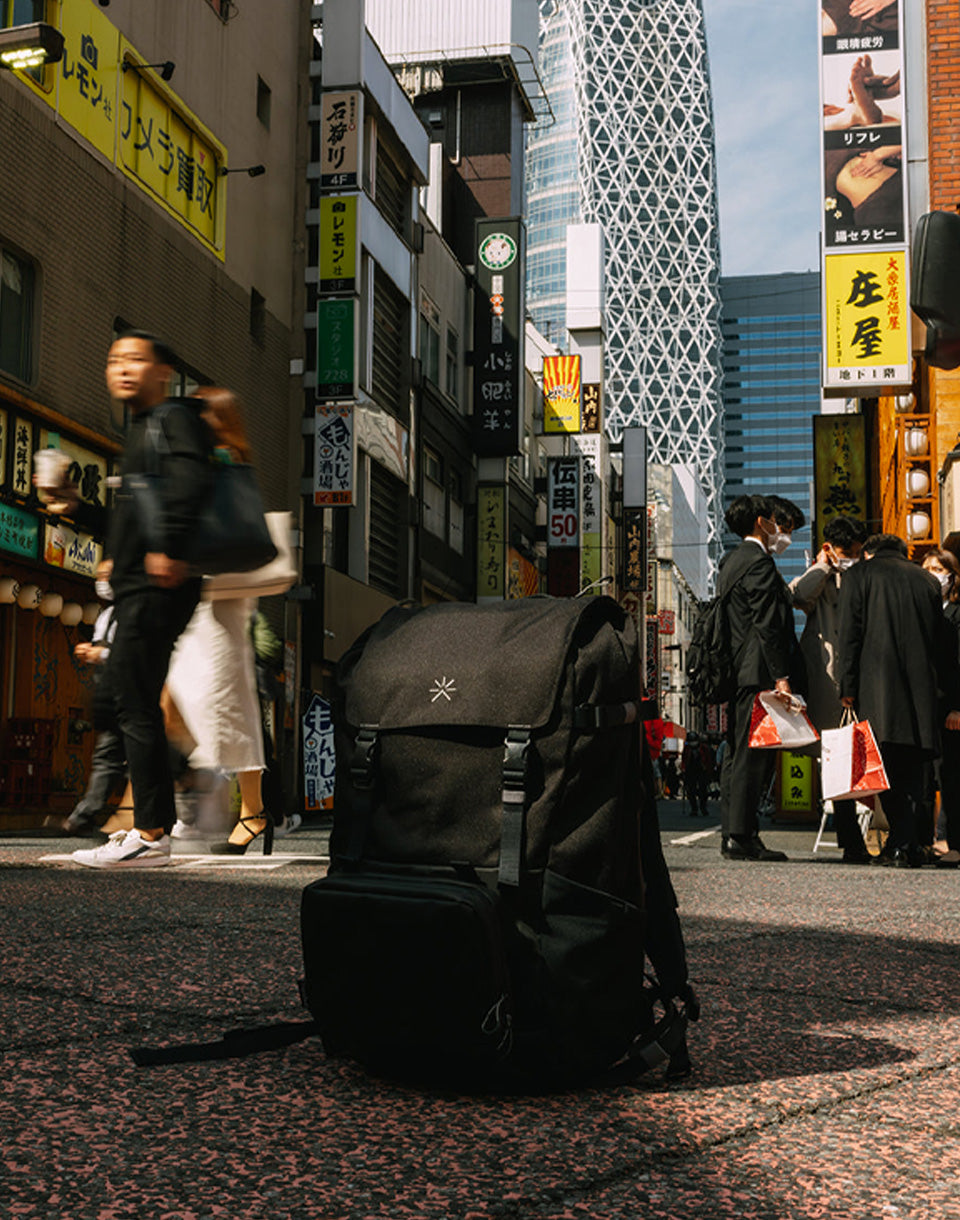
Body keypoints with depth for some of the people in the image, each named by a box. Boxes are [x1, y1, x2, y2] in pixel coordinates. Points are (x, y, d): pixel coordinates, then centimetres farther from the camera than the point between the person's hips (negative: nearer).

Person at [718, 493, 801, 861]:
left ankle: (733, 834, 13)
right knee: (752, 756, -8)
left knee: (737, 754, 10)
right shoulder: (759, 562, -11)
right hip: (757, 673, -10)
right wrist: (781, 676, -17)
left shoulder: (731, 562, 19)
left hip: (734, 673, 10)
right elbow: (767, 626, -17)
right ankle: (740, 836, -7)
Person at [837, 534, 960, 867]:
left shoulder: (858, 574, 8)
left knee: (888, 765, 0)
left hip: (878, 689, -3)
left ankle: (902, 844, -7)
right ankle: (903, 842, 1)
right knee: (912, 768, 8)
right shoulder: (926, 579, 16)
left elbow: (849, 636, -2)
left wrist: (848, 688, 0)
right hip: (921, 689, 3)